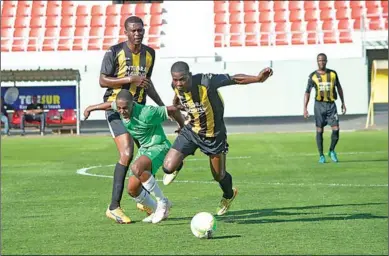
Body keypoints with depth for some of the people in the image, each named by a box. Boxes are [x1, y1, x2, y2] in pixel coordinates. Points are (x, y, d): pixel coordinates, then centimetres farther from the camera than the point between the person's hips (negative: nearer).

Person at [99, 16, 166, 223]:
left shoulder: (149, 53, 7)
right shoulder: (114, 52, -11)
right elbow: (103, 81, -12)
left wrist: (162, 105, 18)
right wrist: (130, 79, -20)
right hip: (116, 107, -6)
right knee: (126, 154, -19)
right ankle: (114, 207, -14)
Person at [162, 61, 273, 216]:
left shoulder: (205, 82, -33)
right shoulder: (175, 86, -16)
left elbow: (234, 79, -27)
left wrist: (258, 78, -39)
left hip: (214, 135, -3)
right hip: (191, 131, 3)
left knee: (219, 176, 11)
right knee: (168, 167, -11)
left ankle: (229, 195, 48)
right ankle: (176, 167, 30)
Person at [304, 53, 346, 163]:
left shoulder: (333, 74, 4)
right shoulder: (313, 76, -1)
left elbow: (339, 88, 15)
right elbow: (307, 92, -2)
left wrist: (343, 103, 13)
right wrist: (305, 108, -10)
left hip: (331, 104, 1)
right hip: (319, 105, -1)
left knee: (336, 129, -8)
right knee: (319, 130, 0)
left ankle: (332, 151, 15)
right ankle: (321, 156, 10)